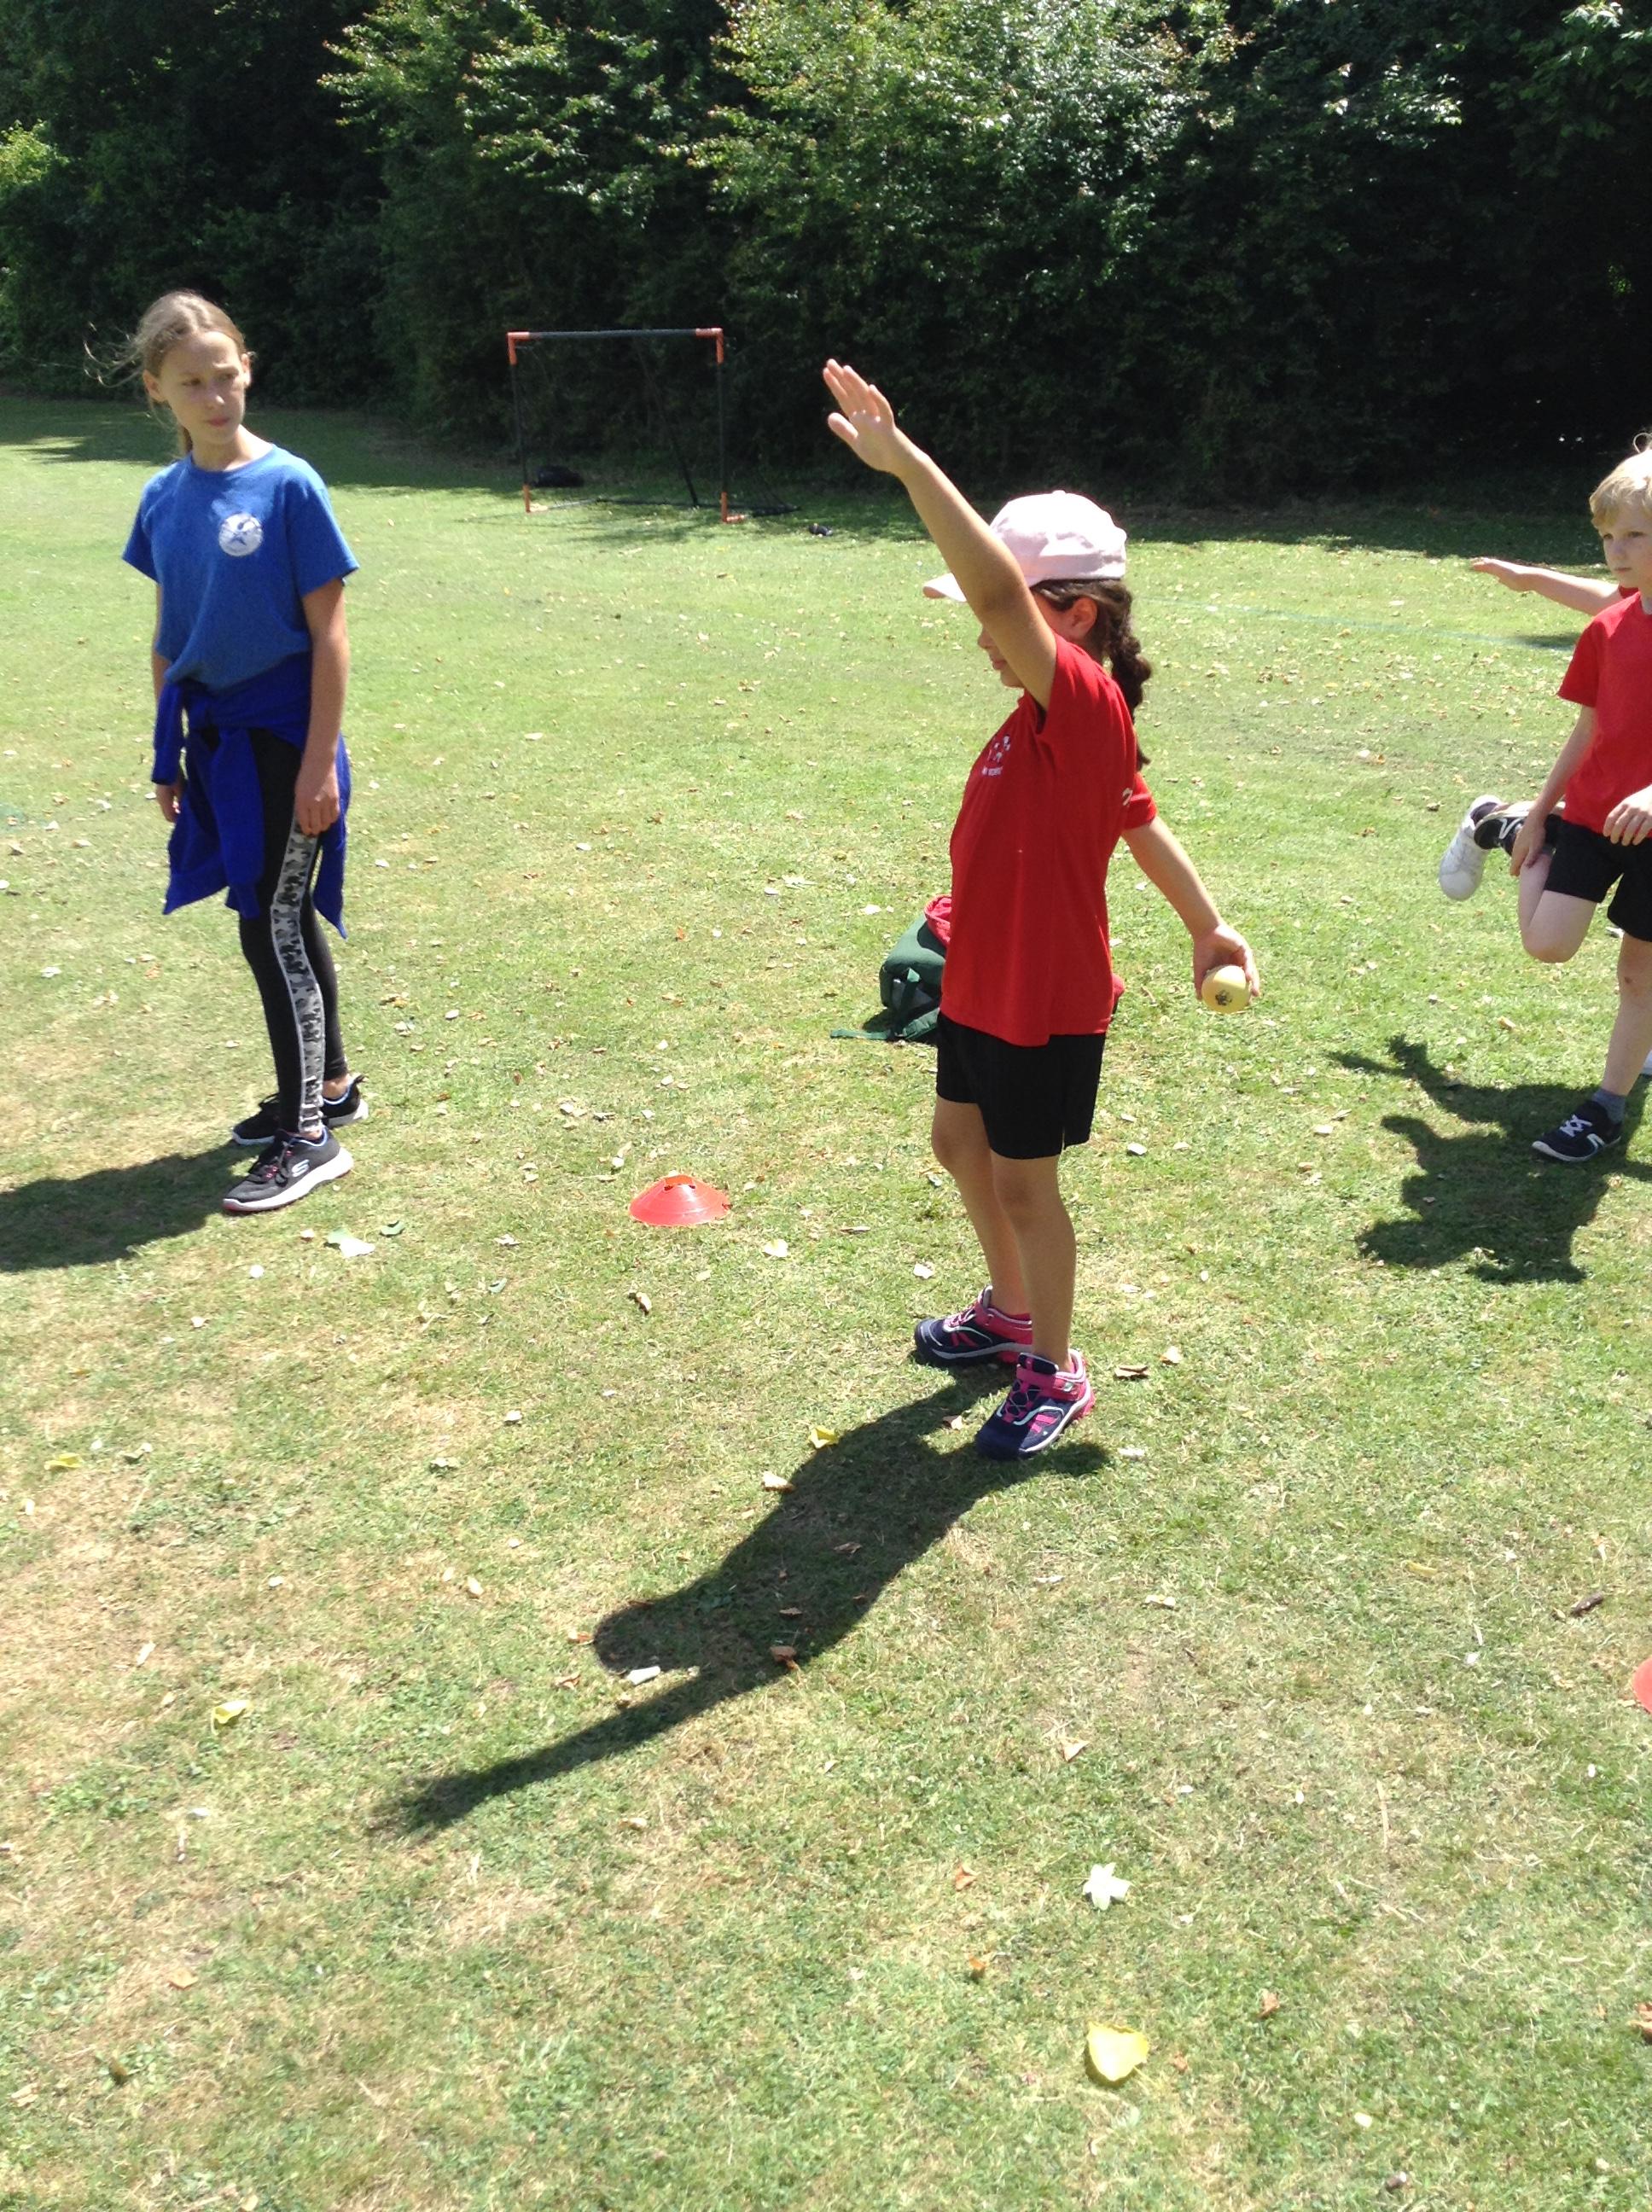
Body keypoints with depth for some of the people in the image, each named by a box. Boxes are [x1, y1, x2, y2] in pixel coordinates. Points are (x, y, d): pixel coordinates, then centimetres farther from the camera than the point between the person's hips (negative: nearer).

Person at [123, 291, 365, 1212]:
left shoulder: (288, 485, -11)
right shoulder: (164, 497, 6)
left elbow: (329, 634, -11)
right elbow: (170, 636, 13)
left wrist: (319, 762, -14)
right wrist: (168, 754, 12)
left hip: (283, 739, -6)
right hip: (214, 737, 6)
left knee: (272, 929, -5)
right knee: (287, 921, 16)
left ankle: (309, 1140, 5)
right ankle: (329, 1084, 32)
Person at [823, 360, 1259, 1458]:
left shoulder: (1083, 702, -25)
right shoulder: (1059, 722, 5)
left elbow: (998, 588, -42)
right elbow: (1143, 823, 14)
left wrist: (906, 461, -46)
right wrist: (1209, 926, 22)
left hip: (1045, 1004, -10)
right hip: (984, 985, 10)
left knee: (1024, 1181, 5)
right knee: (961, 1140, 23)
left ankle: (1055, 1375, 26)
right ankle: (1012, 1311, 46)